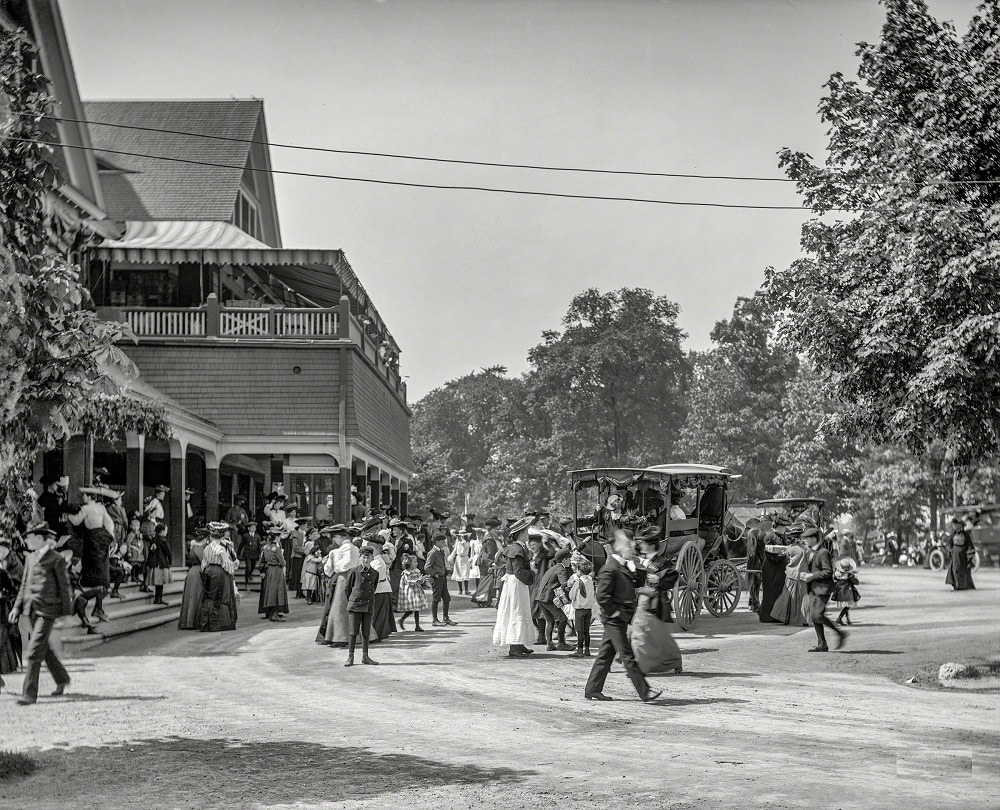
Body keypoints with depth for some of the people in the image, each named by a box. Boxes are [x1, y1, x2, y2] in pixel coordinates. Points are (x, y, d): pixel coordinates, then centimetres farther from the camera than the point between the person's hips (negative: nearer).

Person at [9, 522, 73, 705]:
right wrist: (17, 607, 8)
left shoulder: (56, 559, -8)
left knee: (35, 651, -11)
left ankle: (29, 693, -8)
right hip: (32, 609, 7)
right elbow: (25, 585, 17)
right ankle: (62, 680, 34)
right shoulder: (31, 559, 13)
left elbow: (64, 587, -5)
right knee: (45, 648, 17)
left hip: (47, 610, -7)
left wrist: (66, 613, -5)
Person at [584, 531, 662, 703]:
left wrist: (635, 569, 0)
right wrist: (618, 613, -16)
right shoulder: (610, 569, -17)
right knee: (628, 656, -5)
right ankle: (645, 692, -3)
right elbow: (602, 597, -20)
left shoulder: (624, 566, 13)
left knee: (606, 655, 13)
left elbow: (639, 581, 15)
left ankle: (592, 689, 19)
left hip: (620, 619, 10)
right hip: (615, 619, -10)